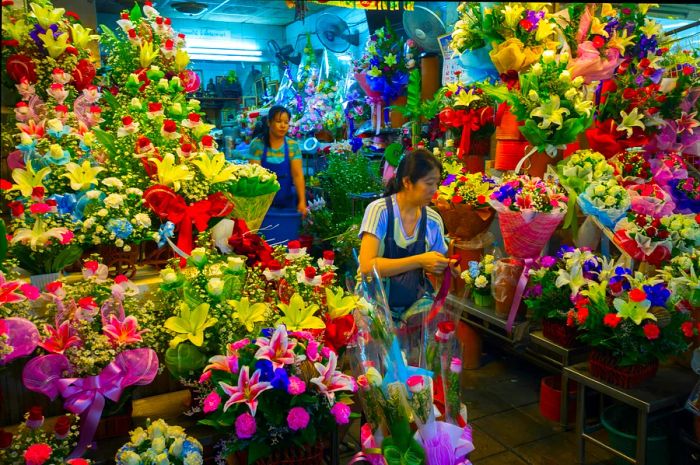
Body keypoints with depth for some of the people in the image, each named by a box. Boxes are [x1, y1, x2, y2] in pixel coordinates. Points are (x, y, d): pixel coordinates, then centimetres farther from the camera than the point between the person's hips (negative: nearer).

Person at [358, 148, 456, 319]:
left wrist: (446, 267, -12)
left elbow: (436, 268, 11)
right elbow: (367, 266, -23)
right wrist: (420, 261, -27)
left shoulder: (433, 220, -1)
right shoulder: (379, 210, -14)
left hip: (415, 303, 5)